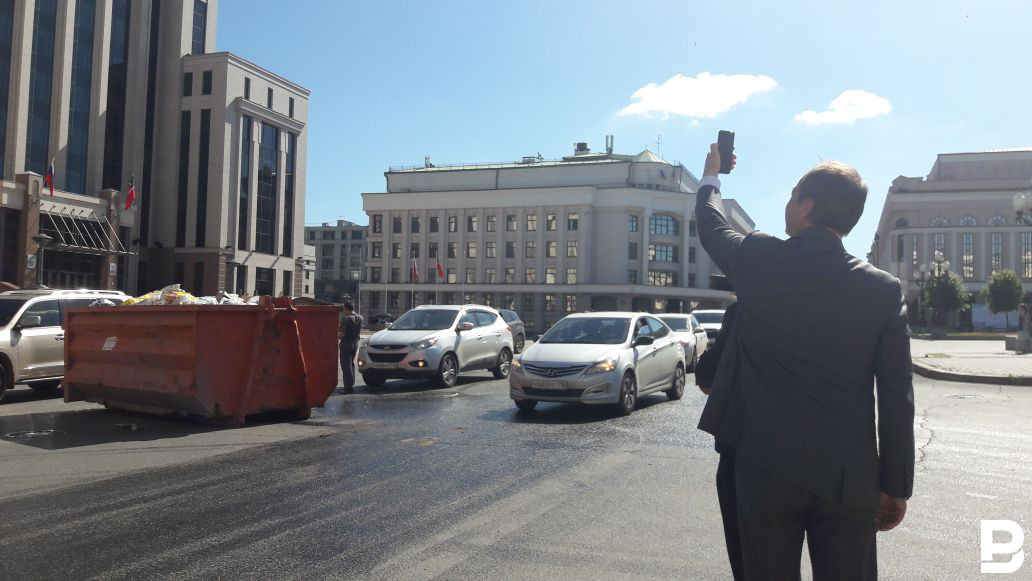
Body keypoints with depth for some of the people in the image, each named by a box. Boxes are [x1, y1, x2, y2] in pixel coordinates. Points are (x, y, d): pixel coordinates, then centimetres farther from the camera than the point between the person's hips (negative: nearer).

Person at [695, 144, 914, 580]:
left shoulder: (757, 261, -9)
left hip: (767, 466, -1)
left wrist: (711, 177, 33)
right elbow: (897, 399, -3)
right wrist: (896, 485, 6)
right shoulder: (884, 289, -5)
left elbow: (711, 226, 14)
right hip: (849, 477, 1)